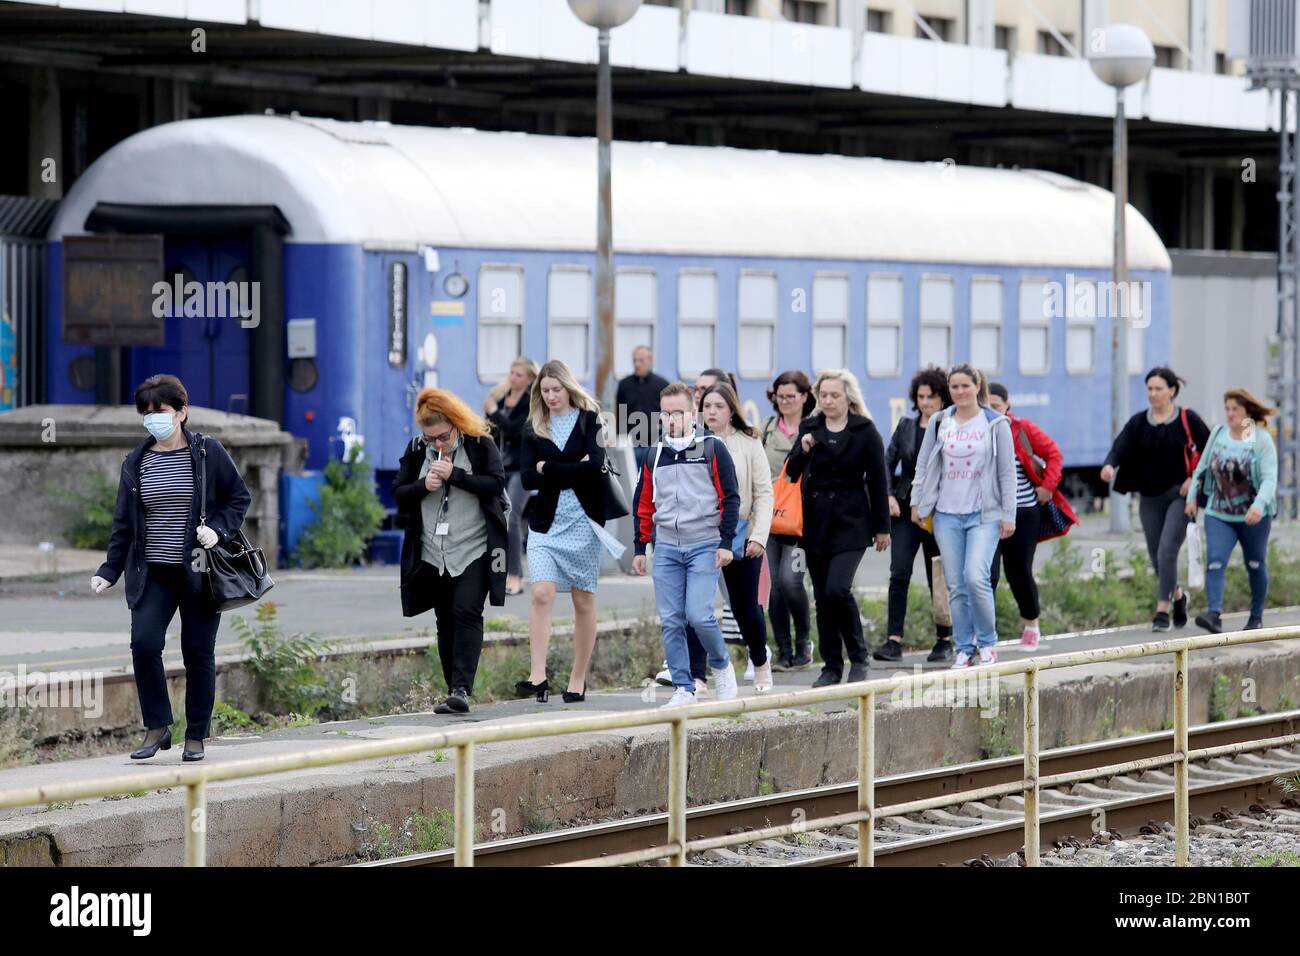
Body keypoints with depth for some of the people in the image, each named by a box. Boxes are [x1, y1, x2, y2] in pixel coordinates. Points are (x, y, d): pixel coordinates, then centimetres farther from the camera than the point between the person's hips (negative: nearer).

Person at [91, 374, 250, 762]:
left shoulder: (208, 453, -2)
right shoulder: (135, 463, 8)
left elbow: (239, 498, 4)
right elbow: (123, 522, 11)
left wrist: (217, 529, -14)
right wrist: (110, 571, 3)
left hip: (199, 572, -2)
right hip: (152, 574, 2)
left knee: (198, 653, 2)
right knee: (144, 642, -15)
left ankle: (196, 737, 15)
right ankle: (157, 727, -2)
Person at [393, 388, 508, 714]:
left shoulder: (480, 444, -5)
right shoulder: (416, 449, 5)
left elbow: (496, 484, -12)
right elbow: (399, 493, 7)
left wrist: (454, 475, -19)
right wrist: (423, 485, -13)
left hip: (474, 550, -4)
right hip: (433, 553, 4)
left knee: (467, 613, -16)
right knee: (446, 622, 7)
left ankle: (461, 689, -23)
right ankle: (456, 694, 13)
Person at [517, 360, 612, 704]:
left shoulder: (590, 420, 2)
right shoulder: (534, 429, 10)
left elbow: (595, 466, -13)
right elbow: (527, 478, -1)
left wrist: (548, 469, -9)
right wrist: (572, 471, -11)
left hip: (582, 521, -2)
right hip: (546, 522, 2)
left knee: (583, 601, 4)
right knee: (541, 594, -15)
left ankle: (578, 680, 12)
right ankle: (538, 677, -21)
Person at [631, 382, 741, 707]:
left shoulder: (712, 448, -3)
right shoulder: (656, 455, 10)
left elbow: (730, 497, -3)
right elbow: (643, 504, 16)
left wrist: (726, 542, -8)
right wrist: (640, 548, 12)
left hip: (705, 546, -4)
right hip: (666, 548, 4)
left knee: (698, 614, -14)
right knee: (671, 621, 0)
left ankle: (721, 665, 13)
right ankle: (683, 689, 7)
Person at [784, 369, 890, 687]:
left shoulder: (865, 431, -1)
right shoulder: (810, 427, 9)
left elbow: (877, 481, 1)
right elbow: (790, 472, 8)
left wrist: (881, 527, 1)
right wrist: (803, 450, -13)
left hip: (850, 524, -4)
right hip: (816, 523, 4)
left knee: (838, 589, -18)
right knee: (822, 597, 5)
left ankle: (858, 657, -2)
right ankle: (831, 666, 13)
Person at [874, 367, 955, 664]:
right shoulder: (906, 426, 9)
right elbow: (888, 462, 12)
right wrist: (889, 495, -2)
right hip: (905, 511, 3)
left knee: (938, 578, 6)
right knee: (899, 574, -8)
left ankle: (944, 640, 19)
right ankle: (894, 641, -10)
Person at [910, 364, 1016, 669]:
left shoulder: (995, 424, 1)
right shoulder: (939, 423, 7)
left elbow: (1007, 473, 2)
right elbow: (923, 465, 14)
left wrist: (1008, 515, -1)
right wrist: (916, 502, 8)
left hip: (984, 515, -3)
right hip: (947, 515, 3)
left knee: (976, 578, -18)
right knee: (955, 586, 2)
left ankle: (987, 642, -2)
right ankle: (964, 647, 10)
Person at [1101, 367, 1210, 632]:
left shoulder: (1187, 419, -4)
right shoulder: (1138, 422, 4)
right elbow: (1121, 445, -11)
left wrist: (1196, 478, -11)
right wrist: (1110, 464, -32)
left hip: (1179, 495, -4)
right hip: (1149, 498, 4)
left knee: (1167, 552, -15)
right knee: (1156, 556, 10)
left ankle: (1162, 611, -11)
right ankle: (1177, 596, 36)